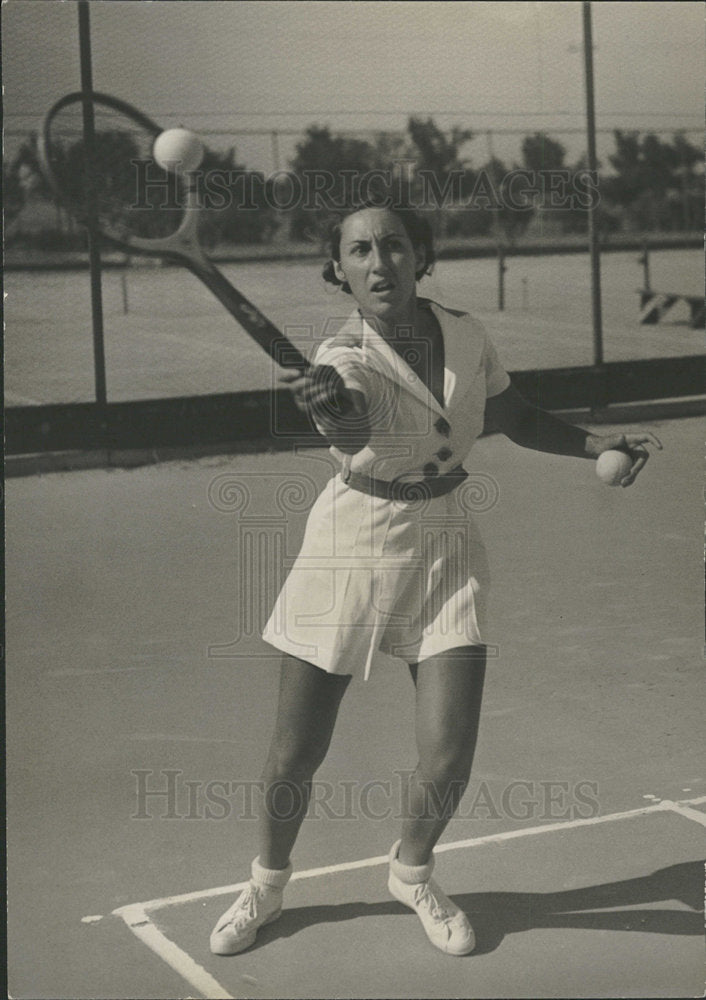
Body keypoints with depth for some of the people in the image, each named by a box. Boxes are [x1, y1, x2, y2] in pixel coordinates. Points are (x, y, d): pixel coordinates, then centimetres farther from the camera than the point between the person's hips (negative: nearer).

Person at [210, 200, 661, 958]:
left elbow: (518, 419, 13)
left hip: (445, 547, 3)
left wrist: (597, 444, -1)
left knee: (447, 759, -5)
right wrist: (330, 405, -64)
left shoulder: (464, 334, -3)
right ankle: (267, 884, 34)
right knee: (294, 758, 3)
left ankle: (412, 872, 28)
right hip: (352, 549, -3)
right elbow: (353, 426, -42)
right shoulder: (344, 359, -18)